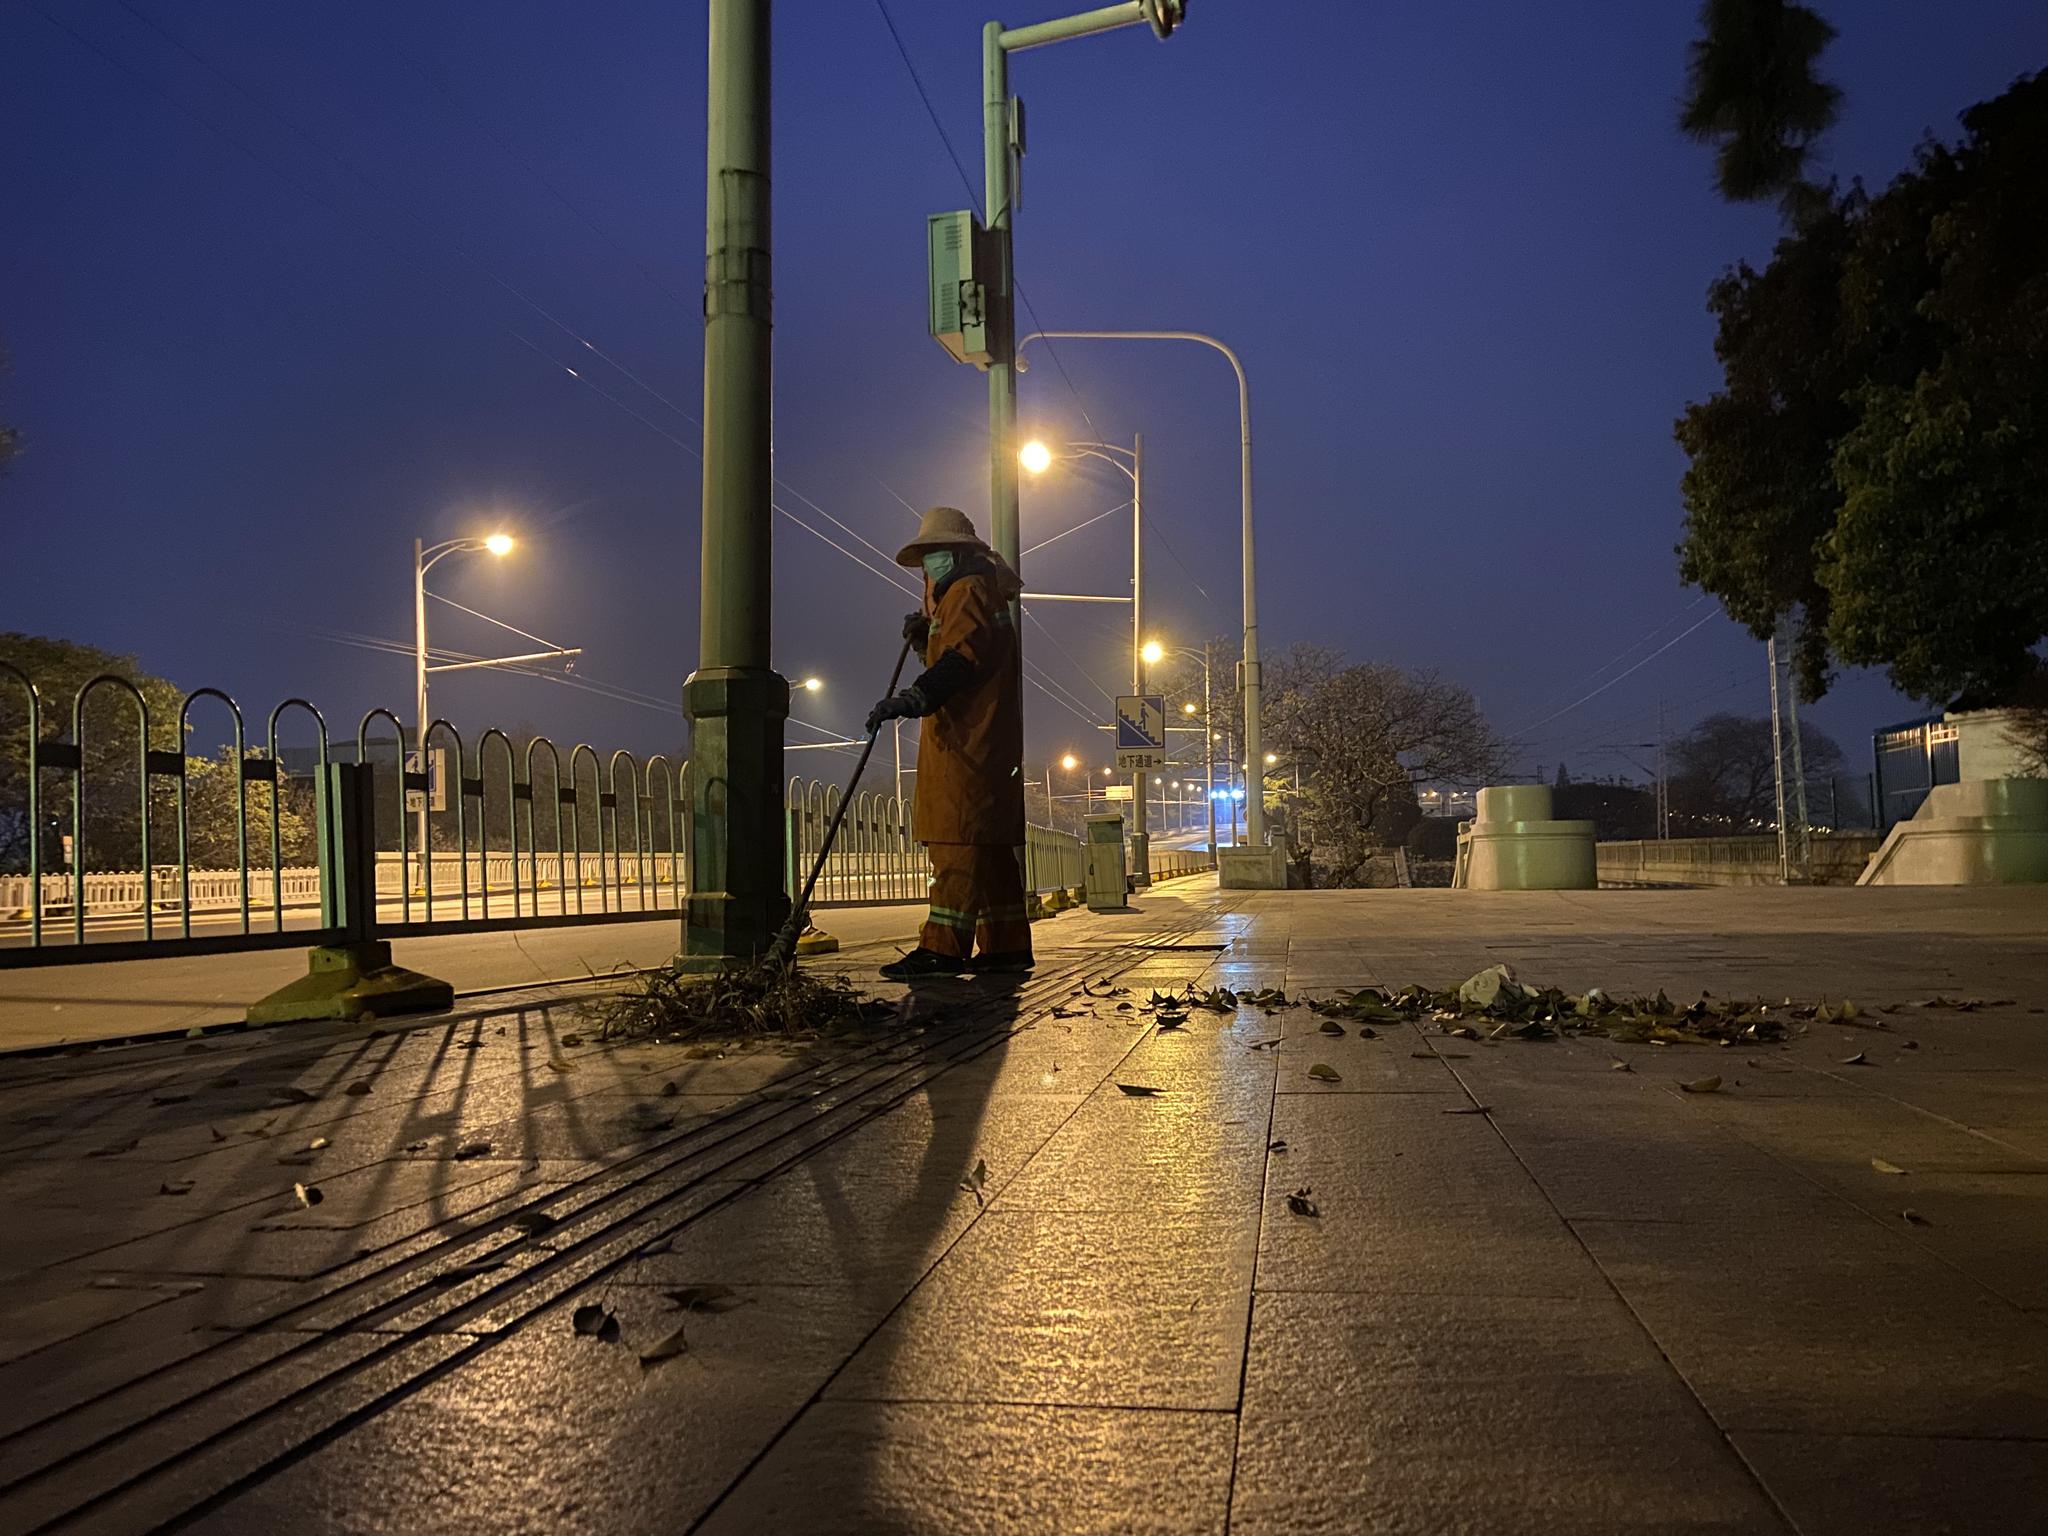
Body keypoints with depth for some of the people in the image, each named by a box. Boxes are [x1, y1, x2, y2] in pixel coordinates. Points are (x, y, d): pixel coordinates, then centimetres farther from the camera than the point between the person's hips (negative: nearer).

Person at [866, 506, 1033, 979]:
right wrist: (923, 639, 13)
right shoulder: (955, 596, 26)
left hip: (968, 741, -11)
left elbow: (963, 659, -23)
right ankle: (1007, 945, 14)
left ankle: (943, 948, -18)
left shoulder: (970, 590, -7)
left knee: (961, 841, -14)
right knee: (990, 846, 10)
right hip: (964, 740, 11)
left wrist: (915, 698, -33)